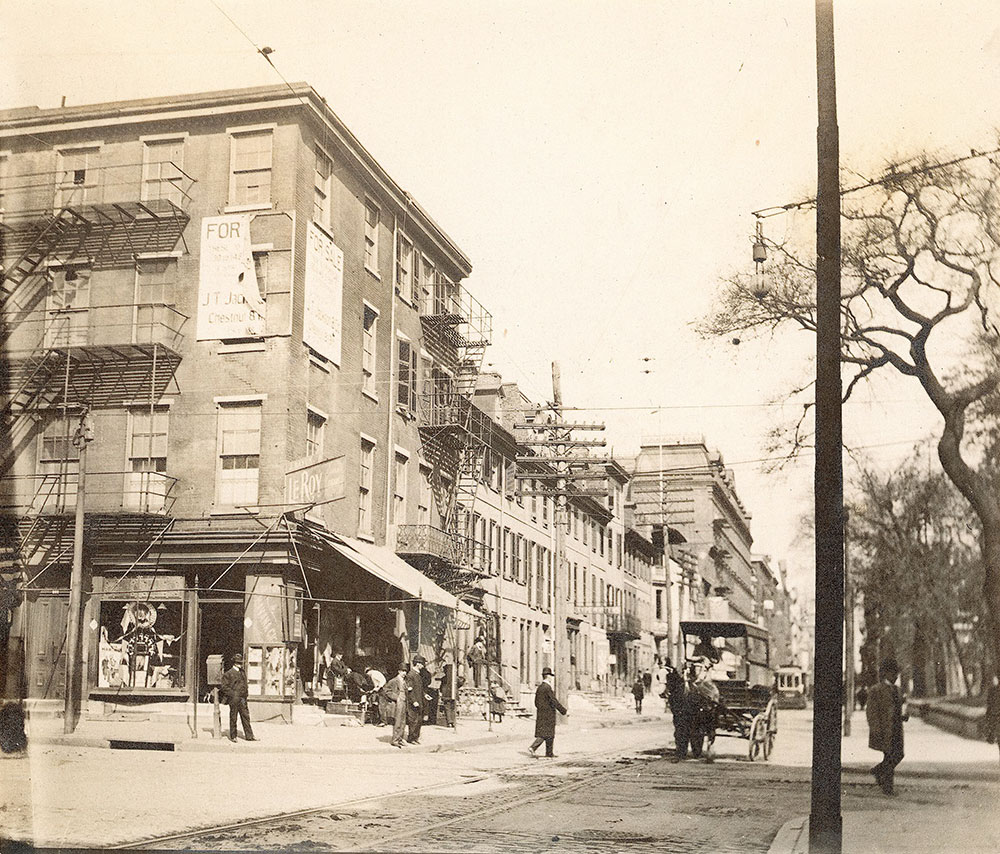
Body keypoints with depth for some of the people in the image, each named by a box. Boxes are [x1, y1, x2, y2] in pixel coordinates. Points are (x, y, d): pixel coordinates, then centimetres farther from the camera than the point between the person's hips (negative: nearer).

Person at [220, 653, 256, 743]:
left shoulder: (242, 673, 16)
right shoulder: (228, 674, -6)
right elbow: (224, 687, -9)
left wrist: (247, 691, 12)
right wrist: (233, 694, -14)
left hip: (242, 699, 6)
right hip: (234, 699, -6)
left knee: (246, 717, 4)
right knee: (233, 718, 3)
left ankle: (249, 736, 7)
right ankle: (232, 736, 13)